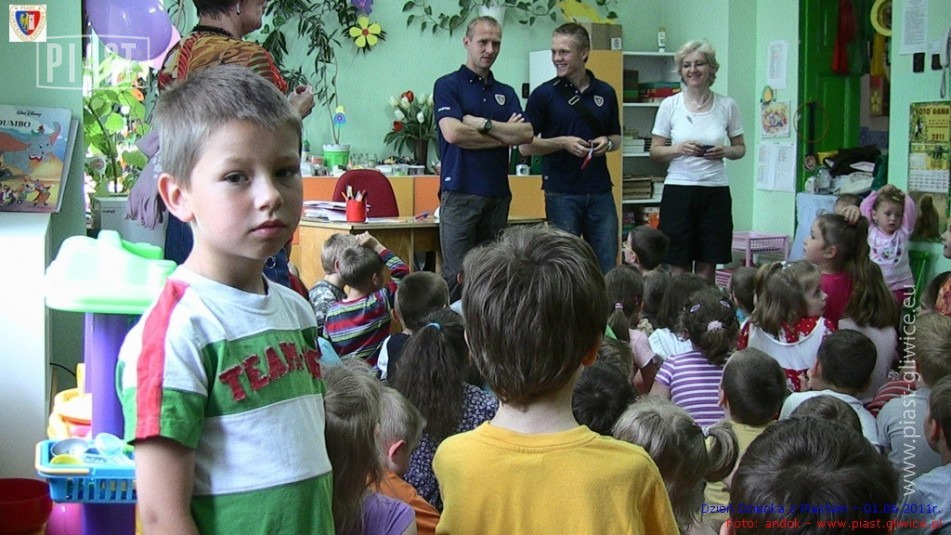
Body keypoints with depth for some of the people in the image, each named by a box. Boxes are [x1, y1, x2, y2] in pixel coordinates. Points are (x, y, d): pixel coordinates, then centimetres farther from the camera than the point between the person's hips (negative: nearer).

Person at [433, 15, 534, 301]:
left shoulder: (506, 93, 17)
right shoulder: (448, 85, 1)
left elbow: (526, 134, 2)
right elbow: (453, 132, -15)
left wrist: (483, 124, -9)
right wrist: (503, 135, -4)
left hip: (498, 193, 5)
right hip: (460, 193, -5)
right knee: (457, 275, -7)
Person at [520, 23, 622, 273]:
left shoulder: (605, 93, 8)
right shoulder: (544, 94, -2)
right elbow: (525, 145, -3)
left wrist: (607, 142, -5)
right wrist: (563, 143, -16)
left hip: (600, 192, 3)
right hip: (561, 193, -3)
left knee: (607, 266, 3)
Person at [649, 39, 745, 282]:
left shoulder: (727, 106, 4)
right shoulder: (670, 105, 2)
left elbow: (740, 148, 13)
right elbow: (655, 151, 5)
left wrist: (726, 151, -9)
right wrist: (679, 149, -14)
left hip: (715, 191, 1)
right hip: (679, 189, -1)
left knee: (707, 269, 4)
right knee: (679, 269, 0)